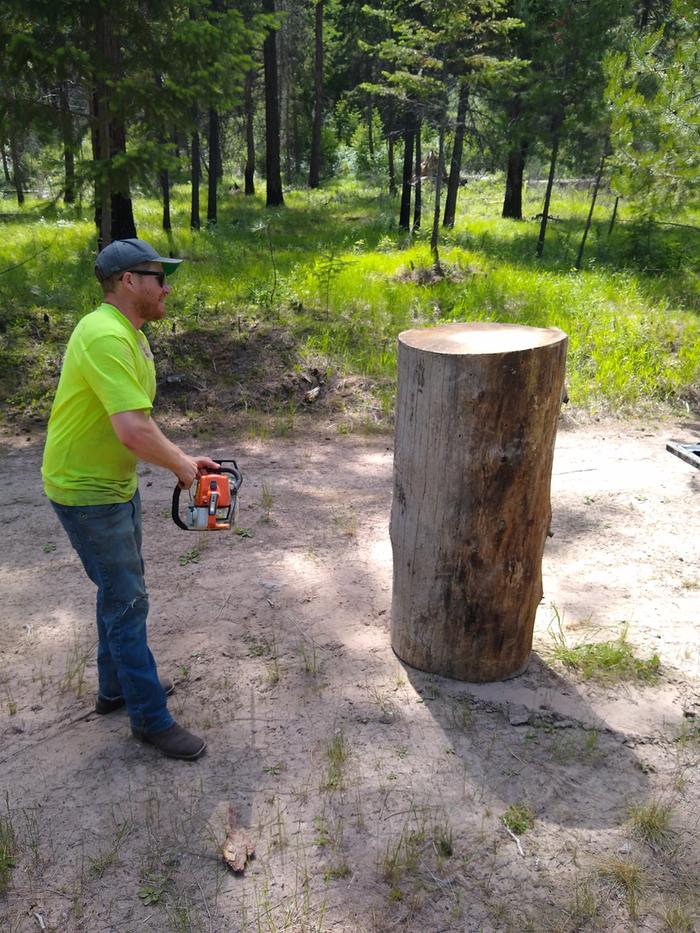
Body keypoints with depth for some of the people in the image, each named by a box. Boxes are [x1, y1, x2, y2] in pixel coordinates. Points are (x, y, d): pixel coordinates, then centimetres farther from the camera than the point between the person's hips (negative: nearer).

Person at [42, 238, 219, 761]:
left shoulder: (129, 334, 8)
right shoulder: (106, 337, -27)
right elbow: (133, 431, -35)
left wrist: (182, 461, 1)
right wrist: (182, 465, -18)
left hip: (118, 484, 10)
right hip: (87, 494, -10)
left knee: (121, 590, 21)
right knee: (128, 602, -1)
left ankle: (117, 688, 39)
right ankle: (151, 717, 13)